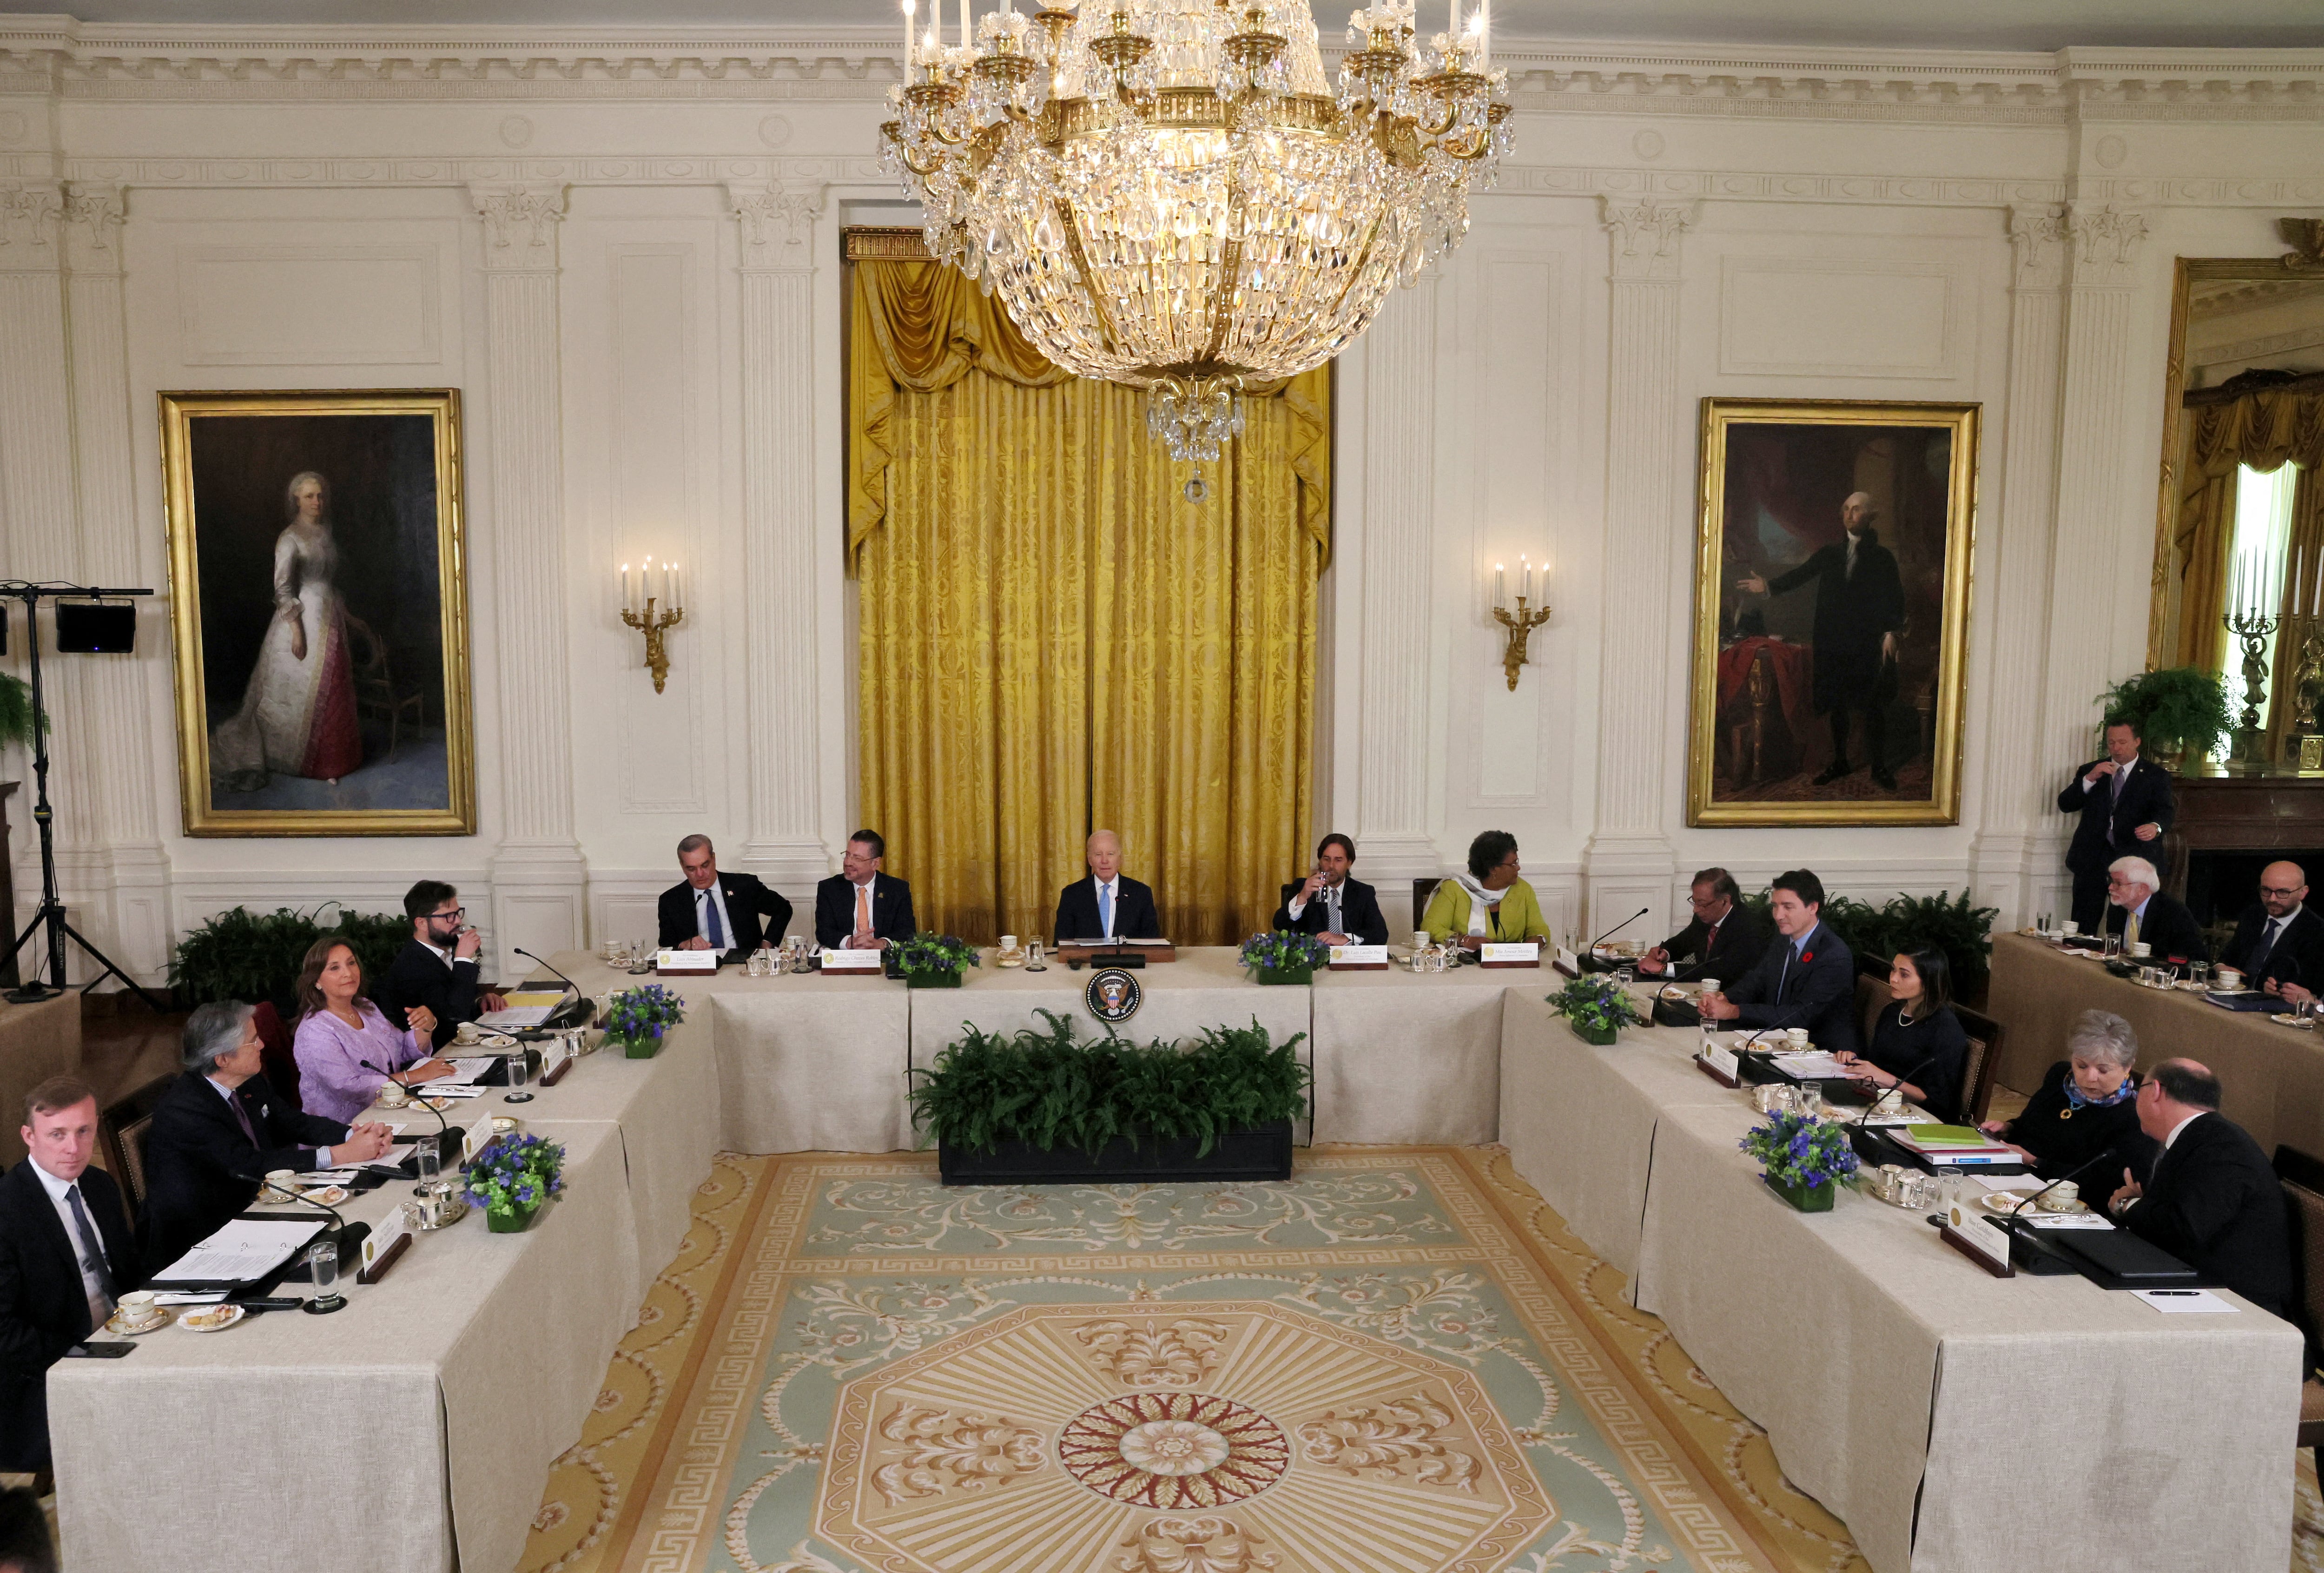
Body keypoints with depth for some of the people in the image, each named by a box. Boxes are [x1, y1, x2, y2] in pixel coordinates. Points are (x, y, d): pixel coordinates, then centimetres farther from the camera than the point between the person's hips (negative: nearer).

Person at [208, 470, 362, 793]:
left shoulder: (325, 533, 12)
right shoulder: (290, 538, -11)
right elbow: (282, 587, -15)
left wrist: (344, 613, 17)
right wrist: (296, 629, -19)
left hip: (330, 618, 7)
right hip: (303, 618, -7)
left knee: (331, 688, 9)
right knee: (302, 689, -1)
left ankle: (327, 757, 17)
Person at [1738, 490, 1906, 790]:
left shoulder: (1882, 557, 4)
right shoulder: (1829, 554, 11)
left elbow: (1895, 597, 0)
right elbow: (1800, 575, 1)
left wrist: (1891, 632, -10)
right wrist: (1769, 586, -13)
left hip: (1869, 643, -3)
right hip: (1834, 642, 3)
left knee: (1873, 706, -1)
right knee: (1837, 704, 9)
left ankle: (1879, 768, 7)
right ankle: (1839, 762, 21)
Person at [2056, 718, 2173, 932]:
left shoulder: (2156, 776, 8)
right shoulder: (2090, 770, 14)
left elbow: (2165, 811, -5)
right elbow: (2065, 805, 5)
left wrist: (2155, 826, -28)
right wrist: (2090, 779, -10)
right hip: (2092, 860, 2)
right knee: (2082, 930, 1)